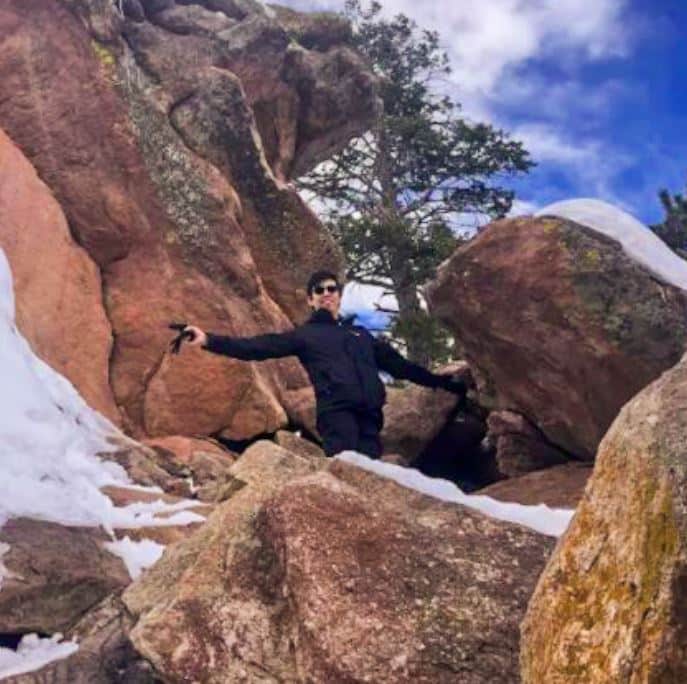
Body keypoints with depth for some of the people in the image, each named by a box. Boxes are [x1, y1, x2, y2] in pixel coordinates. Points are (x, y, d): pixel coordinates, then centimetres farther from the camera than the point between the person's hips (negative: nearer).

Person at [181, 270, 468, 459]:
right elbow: (259, 347, 9)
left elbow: (400, 365, 36)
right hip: (336, 409, -4)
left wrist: (445, 383, 35)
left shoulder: (361, 334, 33)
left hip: (369, 414, 4)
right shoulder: (305, 334, 20)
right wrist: (209, 340, -4)